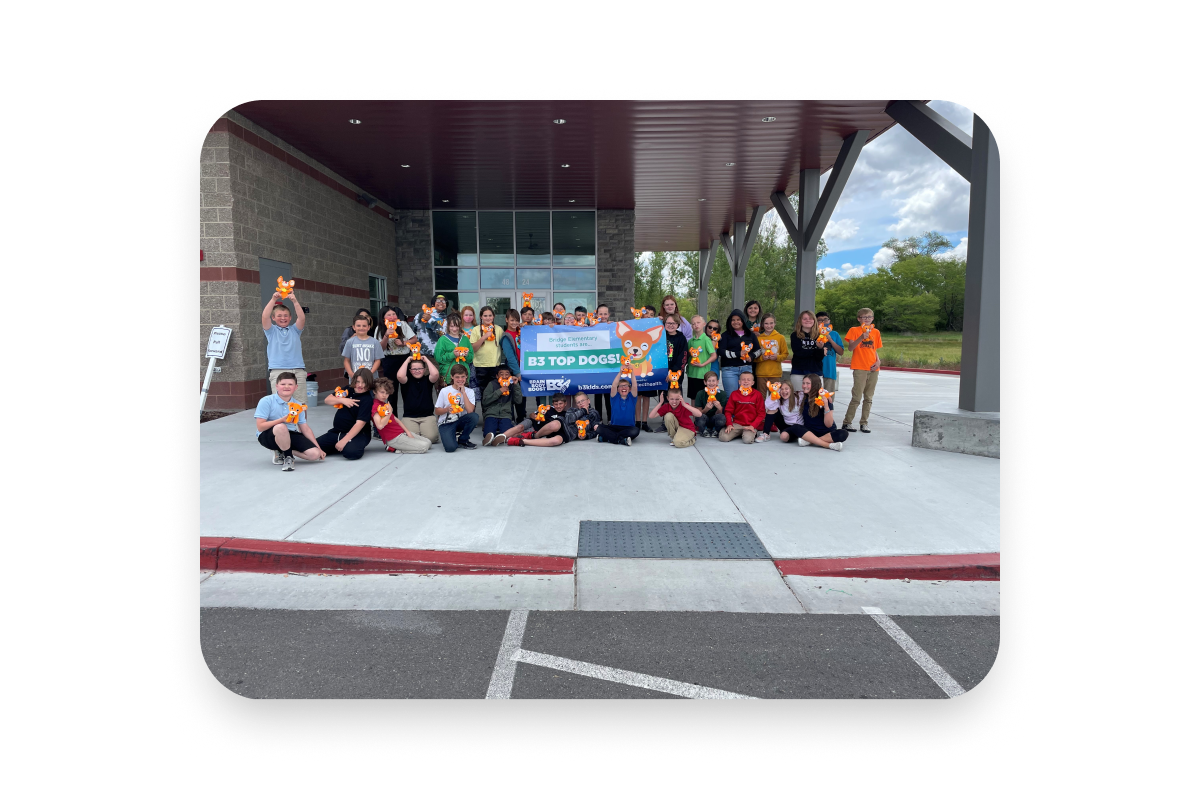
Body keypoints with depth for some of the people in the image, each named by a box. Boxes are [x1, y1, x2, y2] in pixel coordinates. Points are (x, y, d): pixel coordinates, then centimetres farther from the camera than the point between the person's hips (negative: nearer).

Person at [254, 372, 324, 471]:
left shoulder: (298, 405, 6)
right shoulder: (266, 401, -8)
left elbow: (305, 429, 9)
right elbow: (260, 427, -15)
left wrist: (318, 448, 5)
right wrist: (282, 420, -26)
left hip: (290, 435, 5)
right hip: (268, 436, -5)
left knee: (315, 454, -14)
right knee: (281, 427, -41)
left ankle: (282, 451, 9)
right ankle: (288, 458, -16)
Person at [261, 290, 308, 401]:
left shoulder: (294, 330, 15)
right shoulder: (271, 331, 13)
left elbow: (302, 318, -2)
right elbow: (265, 317, -5)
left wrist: (295, 301, -16)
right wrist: (273, 299, -14)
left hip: (298, 370, 1)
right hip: (277, 371, -1)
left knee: (301, 403, -2)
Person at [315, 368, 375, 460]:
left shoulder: (368, 400, -12)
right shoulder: (348, 391, 6)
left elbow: (360, 423, -19)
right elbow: (327, 400, 4)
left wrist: (343, 441, -24)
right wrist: (342, 400, -16)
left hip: (358, 434, -6)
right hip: (337, 431, 6)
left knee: (350, 452, -35)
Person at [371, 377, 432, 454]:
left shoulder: (385, 405, 18)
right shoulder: (375, 406, -12)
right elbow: (380, 425, -27)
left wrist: (407, 431, 9)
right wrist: (389, 413, -20)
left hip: (402, 433, 10)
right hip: (394, 439, -10)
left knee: (428, 442, 8)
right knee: (424, 446, -18)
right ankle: (395, 449, -9)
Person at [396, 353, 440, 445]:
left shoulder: (427, 380, 8)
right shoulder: (407, 380, 7)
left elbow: (435, 374, -14)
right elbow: (399, 376, -16)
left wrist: (426, 360, -2)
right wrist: (407, 360, -4)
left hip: (427, 416, 0)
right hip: (409, 417, 0)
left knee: (430, 437, -22)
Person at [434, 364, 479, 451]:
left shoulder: (469, 391, 0)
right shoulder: (444, 391, -3)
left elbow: (470, 410, -16)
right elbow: (436, 411, 1)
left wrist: (463, 393, -16)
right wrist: (447, 409, -20)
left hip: (460, 421, 3)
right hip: (445, 423, -3)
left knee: (475, 417, -30)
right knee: (450, 447, -30)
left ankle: (463, 440, -5)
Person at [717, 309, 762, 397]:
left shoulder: (750, 335, 14)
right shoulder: (726, 335, 4)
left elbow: (759, 350, 18)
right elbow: (720, 351, -7)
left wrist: (751, 356, -5)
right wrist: (738, 354, -16)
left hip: (746, 369, 3)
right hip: (729, 370, -3)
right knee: (731, 396, -4)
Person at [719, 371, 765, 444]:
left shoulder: (757, 394, 1)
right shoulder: (734, 394, 6)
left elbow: (761, 413, 0)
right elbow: (728, 411, 7)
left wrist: (753, 426, -12)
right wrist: (729, 424, -9)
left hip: (751, 425, -2)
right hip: (737, 424, 2)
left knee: (748, 439, -32)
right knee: (723, 437, -22)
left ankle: (752, 433, 5)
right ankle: (739, 433, 9)